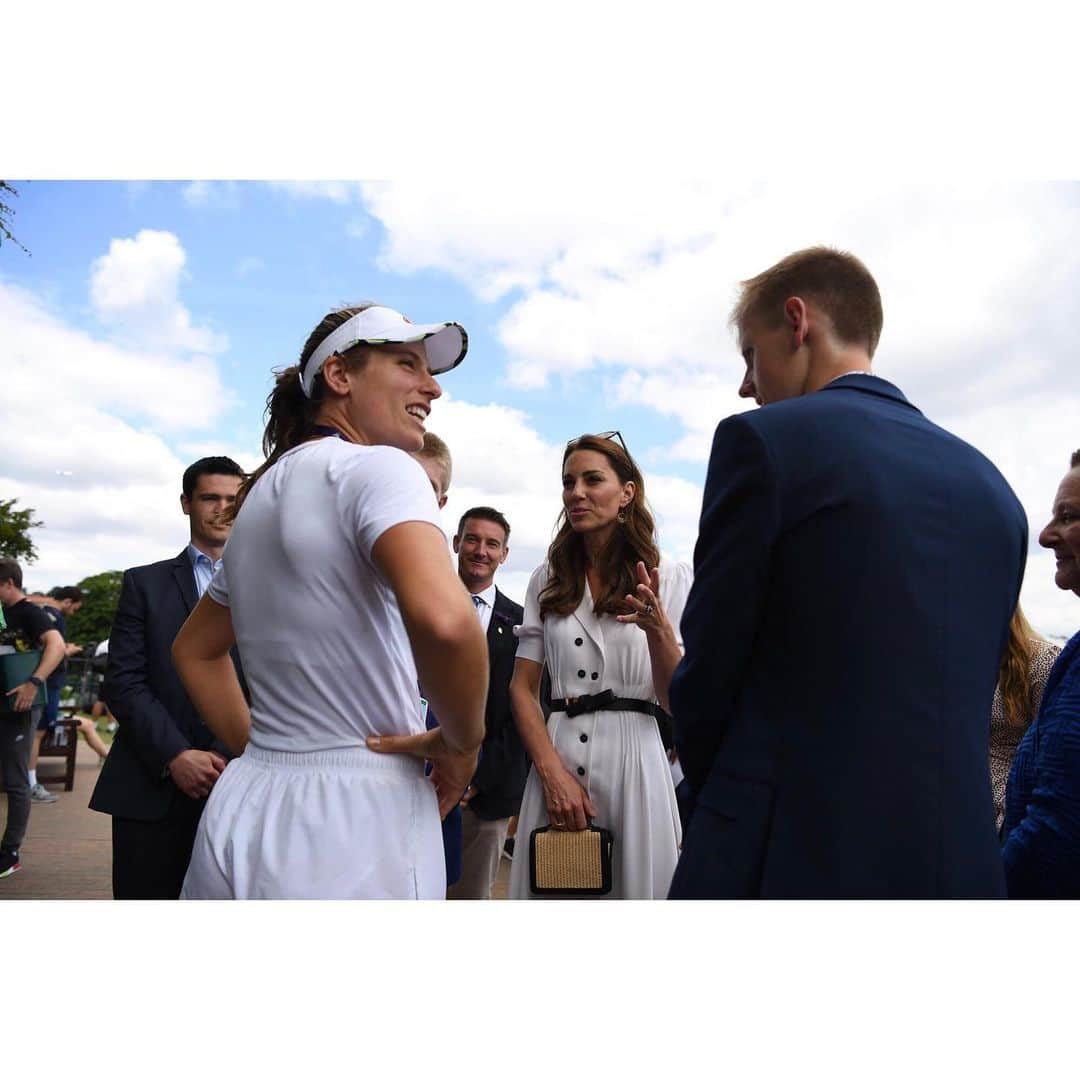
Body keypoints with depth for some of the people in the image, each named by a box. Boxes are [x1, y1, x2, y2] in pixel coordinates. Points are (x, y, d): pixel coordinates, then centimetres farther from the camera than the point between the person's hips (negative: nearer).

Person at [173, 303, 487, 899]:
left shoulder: (262, 492, 11)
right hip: (356, 815, -7)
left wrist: (260, 749, 16)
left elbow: (194, 650, 22)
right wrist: (461, 741, -14)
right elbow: (444, 619, -32)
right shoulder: (377, 467, -13)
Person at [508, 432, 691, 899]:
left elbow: (678, 702, -3)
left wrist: (657, 629, -22)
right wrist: (553, 771, -9)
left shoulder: (669, 577, 1)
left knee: (633, 885, 8)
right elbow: (522, 687, 5)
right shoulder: (547, 580, 8)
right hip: (555, 759, 2)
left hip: (633, 758, -2)